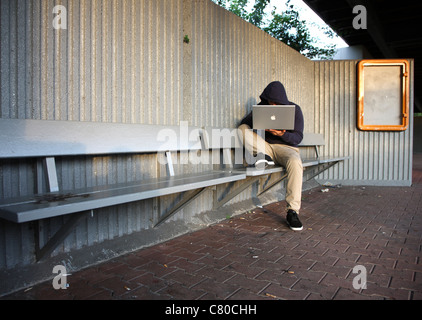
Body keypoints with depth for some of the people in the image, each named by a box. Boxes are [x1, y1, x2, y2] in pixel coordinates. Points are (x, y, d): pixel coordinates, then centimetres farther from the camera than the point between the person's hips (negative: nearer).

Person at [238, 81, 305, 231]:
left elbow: (298, 138, -5)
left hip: (286, 147, -2)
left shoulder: (294, 109, 1)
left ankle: (293, 212, -34)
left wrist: (282, 134, -27)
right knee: (242, 129, -15)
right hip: (265, 146, 3)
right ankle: (262, 156, -31)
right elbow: (243, 123, 1)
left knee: (295, 163, -38)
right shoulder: (262, 107, 9)